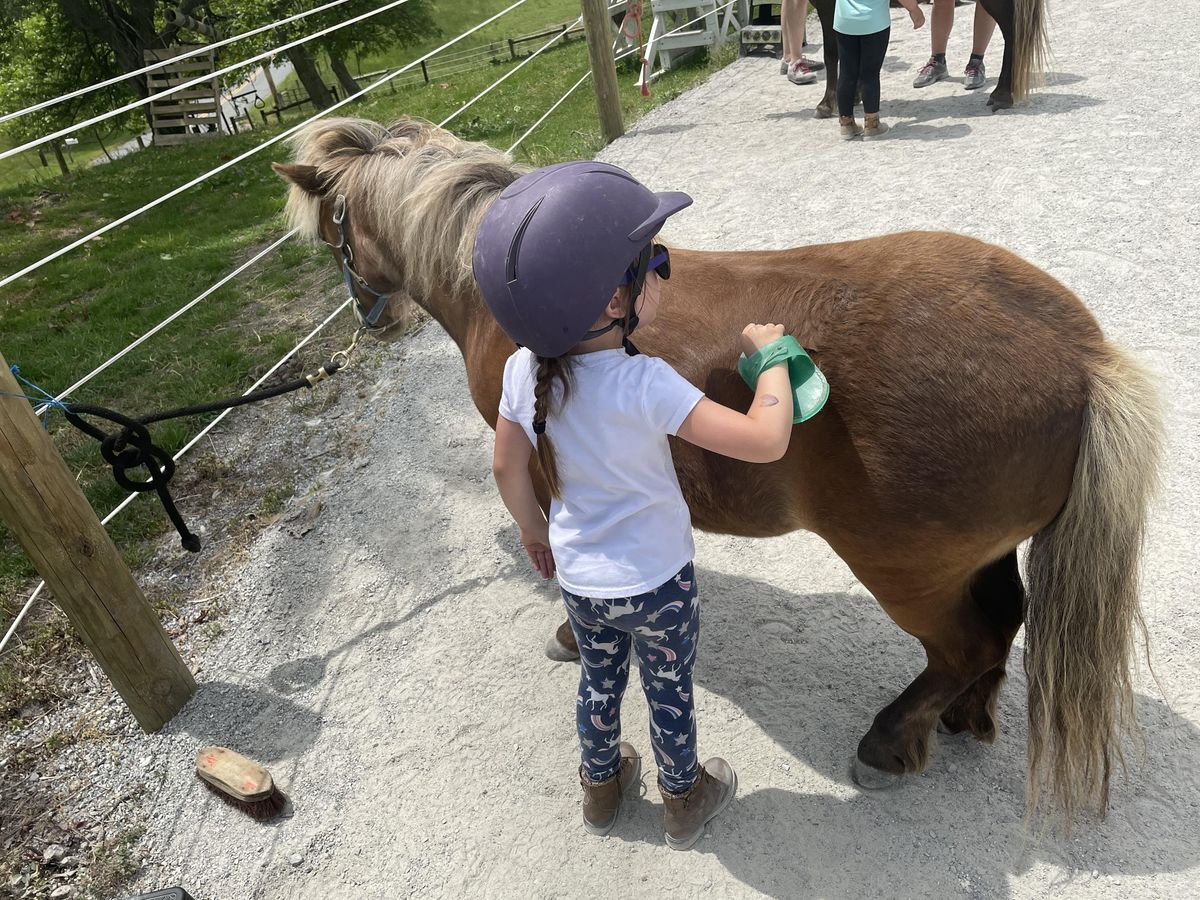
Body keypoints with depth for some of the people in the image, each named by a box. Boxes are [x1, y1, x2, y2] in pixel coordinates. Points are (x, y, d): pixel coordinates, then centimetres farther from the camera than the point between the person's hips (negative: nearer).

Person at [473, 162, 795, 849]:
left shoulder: (524, 369, -15)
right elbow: (766, 440, -35)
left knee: (599, 683, 28)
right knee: (671, 694, 22)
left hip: (577, 576, 5)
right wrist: (772, 354, -19)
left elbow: (508, 470, -2)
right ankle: (684, 801, 47)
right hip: (657, 583, -4)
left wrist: (534, 530, 16)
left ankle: (602, 788, 53)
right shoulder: (644, 384, -33)